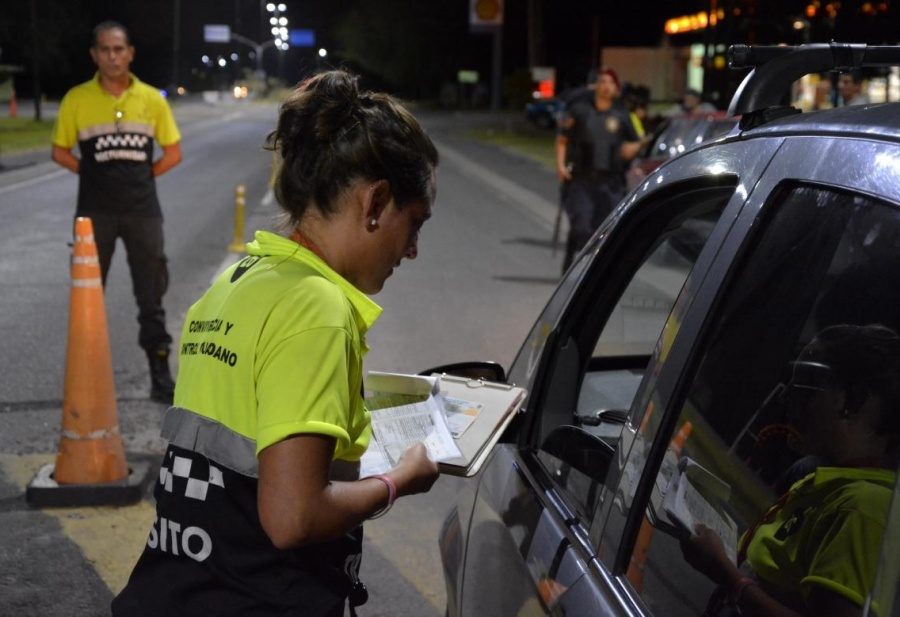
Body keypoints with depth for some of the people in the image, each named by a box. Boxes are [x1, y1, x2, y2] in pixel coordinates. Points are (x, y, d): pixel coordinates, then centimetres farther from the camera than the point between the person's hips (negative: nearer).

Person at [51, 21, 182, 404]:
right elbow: (60, 151, 7)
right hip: (95, 210, 0)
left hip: (143, 209, 0)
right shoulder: (76, 99, -2)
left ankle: (160, 375, 11)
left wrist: (141, 176, 1)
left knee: (151, 295, 4)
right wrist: (94, 174, -2)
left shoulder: (152, 99, 0)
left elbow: (173, 153, 8)